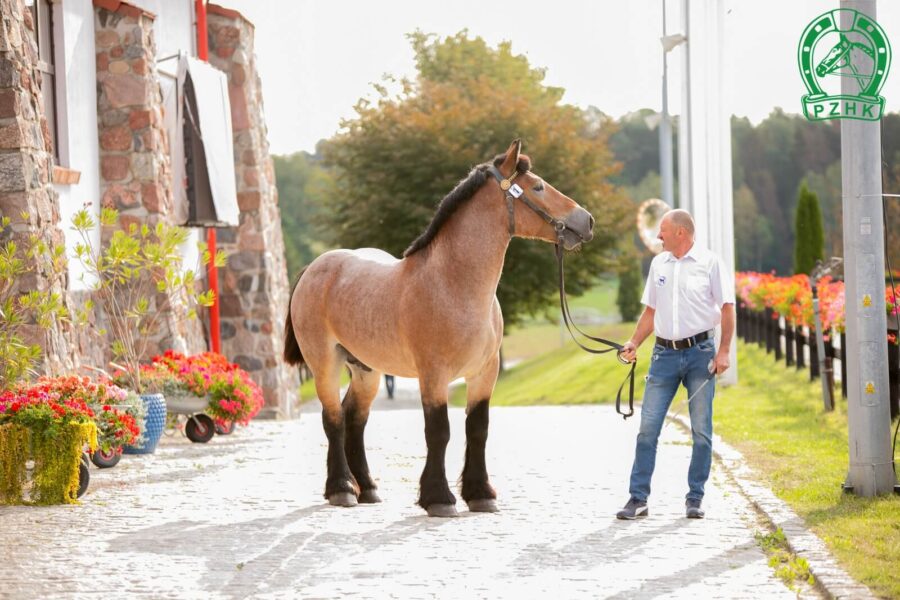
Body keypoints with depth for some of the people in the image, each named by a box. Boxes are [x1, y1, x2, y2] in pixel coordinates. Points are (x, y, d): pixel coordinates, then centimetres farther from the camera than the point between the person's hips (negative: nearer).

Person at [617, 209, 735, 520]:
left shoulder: (710, 263, -2)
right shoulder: (658, 264, 11)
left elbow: (727, 308, -3)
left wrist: (723, 351, -11)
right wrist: (634, 343, 5)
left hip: (700, 353, -3)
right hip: (665, 353, 4)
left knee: (701, 431, 1)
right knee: (648, 427, -2)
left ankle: (695, 498, 11)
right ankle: (638, 498, 1)